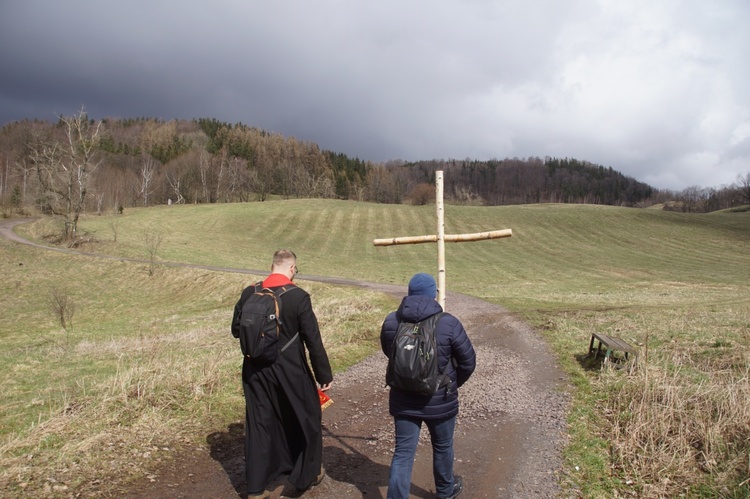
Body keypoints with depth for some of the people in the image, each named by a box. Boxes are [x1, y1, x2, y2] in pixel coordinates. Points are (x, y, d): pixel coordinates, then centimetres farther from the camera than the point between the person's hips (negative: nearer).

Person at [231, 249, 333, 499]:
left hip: (256, 371, 4)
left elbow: (237, 330, 6)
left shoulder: (249, 293, -5)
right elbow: (313, 340, -13)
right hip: (291, 372, -3)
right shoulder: (299, 297, -16)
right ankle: (307, 474, 34)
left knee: (258, 425, 14)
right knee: (306, 419, 18)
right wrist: (324, 375, -4)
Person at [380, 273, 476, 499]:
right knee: (442, 447, 22)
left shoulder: (391, 321, -8)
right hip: (439, 401, -1)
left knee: (403, 453, 11)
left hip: (403, 401, 2)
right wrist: (453, 383, 10)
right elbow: (468, 361, -8)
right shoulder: (448, 324, -18)